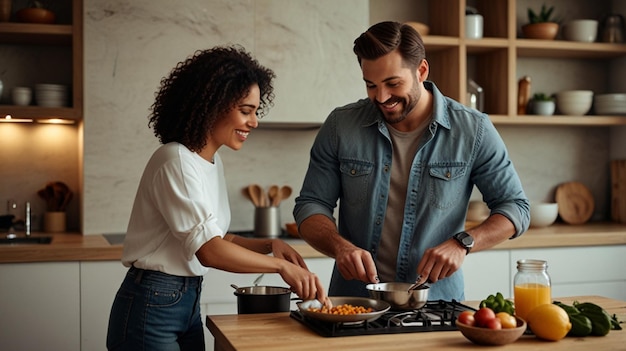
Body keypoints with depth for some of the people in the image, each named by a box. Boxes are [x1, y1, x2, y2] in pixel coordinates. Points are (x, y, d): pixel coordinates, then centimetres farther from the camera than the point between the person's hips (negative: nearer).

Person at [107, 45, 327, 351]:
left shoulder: (212, 162, 8)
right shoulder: (176, 162, -19)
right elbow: (208, 251, -25)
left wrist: (269, 244, -3)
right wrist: (281, 266, -21)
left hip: (189, 302, 8)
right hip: (151, 306, -8)